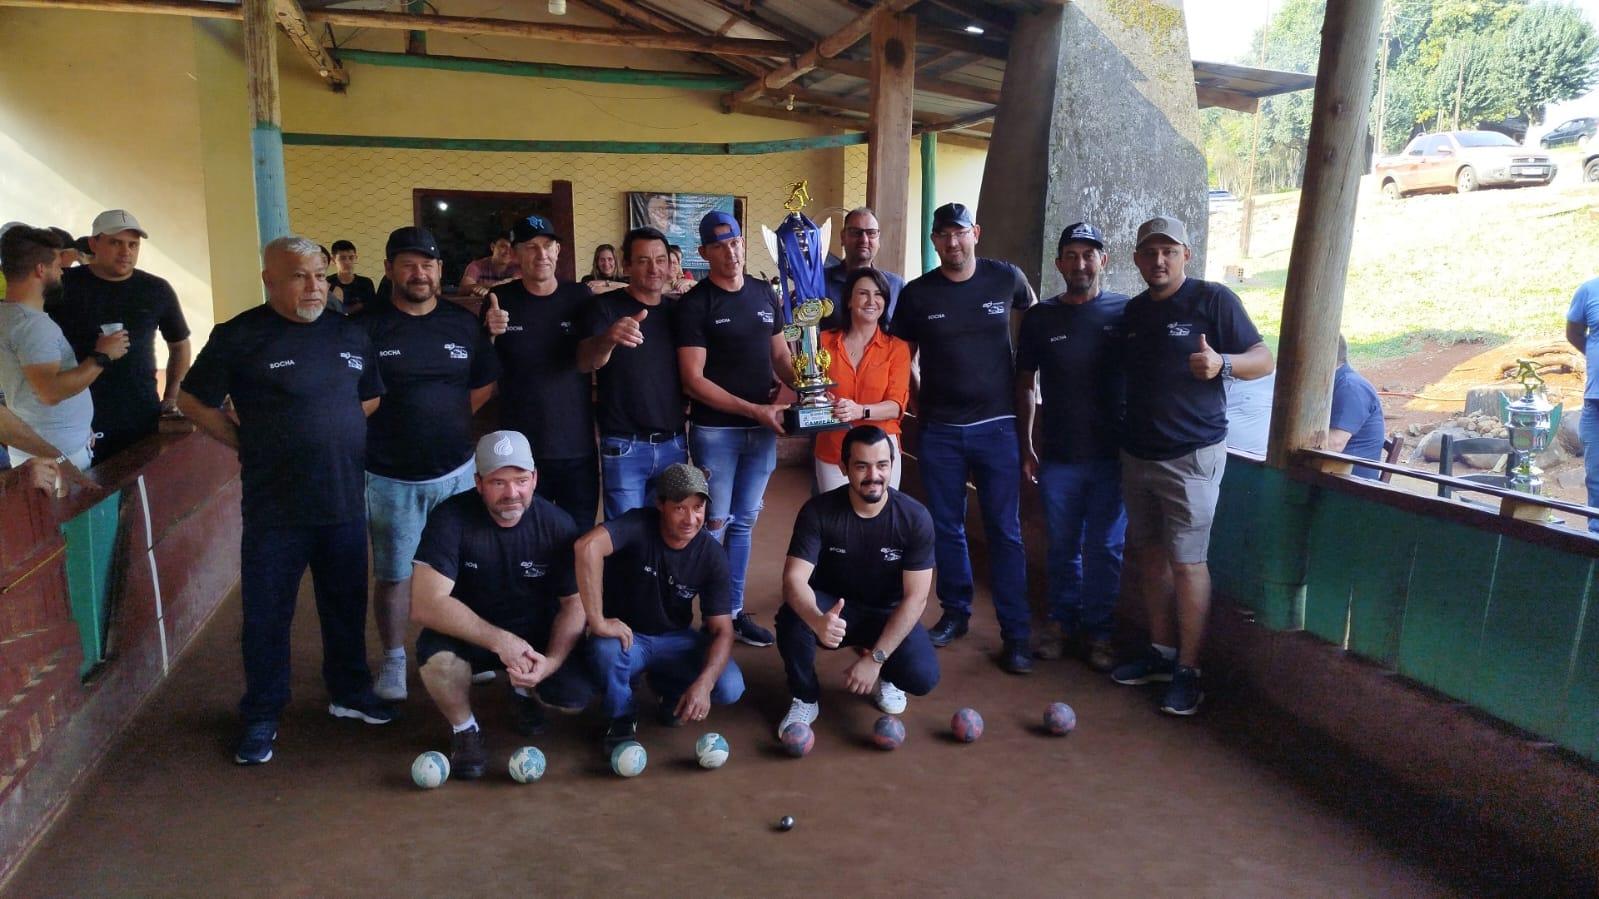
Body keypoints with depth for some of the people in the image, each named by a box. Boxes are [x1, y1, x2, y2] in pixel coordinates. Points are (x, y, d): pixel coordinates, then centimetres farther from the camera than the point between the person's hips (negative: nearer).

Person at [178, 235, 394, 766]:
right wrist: (247, 445, -2)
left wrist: (342, 440, 9)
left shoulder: (349, 334, 7)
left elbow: (372, 397, 20)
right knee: (267, 614, 7)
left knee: (347, 604, 15)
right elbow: (193, 401, 1)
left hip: (345, 500, 4)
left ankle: (350, 693, 33)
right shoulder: (239, 337, -6)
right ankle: (261, 717, 23)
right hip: (274, 506, -4)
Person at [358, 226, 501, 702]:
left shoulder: (464, 324, 4)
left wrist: (447, 418, 5)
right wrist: (384, 430, -4)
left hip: (456, 470, 3)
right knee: (393, 574, 8)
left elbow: (485, 385, 13)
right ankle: (393, 661, 24)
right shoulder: (366, 327, -5)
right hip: (390, 477, -2)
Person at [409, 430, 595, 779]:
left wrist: (551, 661, -26)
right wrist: (499, 641, -35)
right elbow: (425, 605, -28)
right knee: (437, 655, -35)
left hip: (536, 634, 2)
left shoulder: (557, 525, -14)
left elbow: (574, 603, -8)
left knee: (577, 696, -22)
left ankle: (524, 690, 17)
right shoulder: (451, 518, -21)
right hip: (469, 633, -2)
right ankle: (463, 728, -2)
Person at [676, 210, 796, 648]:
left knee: (744, 522, 13)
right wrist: (755, 409, -19)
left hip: (762, 429, 5)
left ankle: (735, 611, 25)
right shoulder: (695, 304, -9)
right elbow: (693, 379, -14)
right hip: (716, 431, -5)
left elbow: (780, 355, 15)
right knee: (714, 523, 3)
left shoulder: (764, 294, 8)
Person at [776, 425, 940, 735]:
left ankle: (884, 675, 12)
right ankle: (805, 699, -5)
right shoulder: (818, 511, -21)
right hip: (834, 608, 0)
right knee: (792, 618, -34)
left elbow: (915, 597, -18)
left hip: (888, 613, 0)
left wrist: (875, 658, -26)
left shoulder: (915, 517, -20)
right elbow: (794, 579, -28)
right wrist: (817, 620, -52)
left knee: (923, 677, -26)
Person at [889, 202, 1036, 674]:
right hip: (939, 429, 1)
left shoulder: (1006, 277, 0)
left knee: (1005, 530, 1)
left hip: (997, 425, -1)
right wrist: (916, 403, 1)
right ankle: (955, 612, 28)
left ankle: (1016, 634, 9)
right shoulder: (916, 293, 0)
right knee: (946, 527, 11)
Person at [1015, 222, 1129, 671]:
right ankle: (1061, 620, 28)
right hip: (1057, 457, 1)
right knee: (1062, 546, 13)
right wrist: (1026, 446, 5)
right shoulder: (1039, 318, 2)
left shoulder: (1125, 312, -2)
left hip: (1112, 455, -1)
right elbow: (1026, 384, 8)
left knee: (1105, 549, 8)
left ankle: (1098, 630, 22)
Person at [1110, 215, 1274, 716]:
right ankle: (1161, 653, 26)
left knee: (1186, 562, -4)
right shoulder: (1133, 311, 11)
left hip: (1191, 455, -6)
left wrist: (1222, 363, -29)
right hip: (1137, 453, 7)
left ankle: (1187, 671, 7)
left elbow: (1264, 360, -8)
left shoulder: (1213, 299, -7)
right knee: (1147, 554, 12)